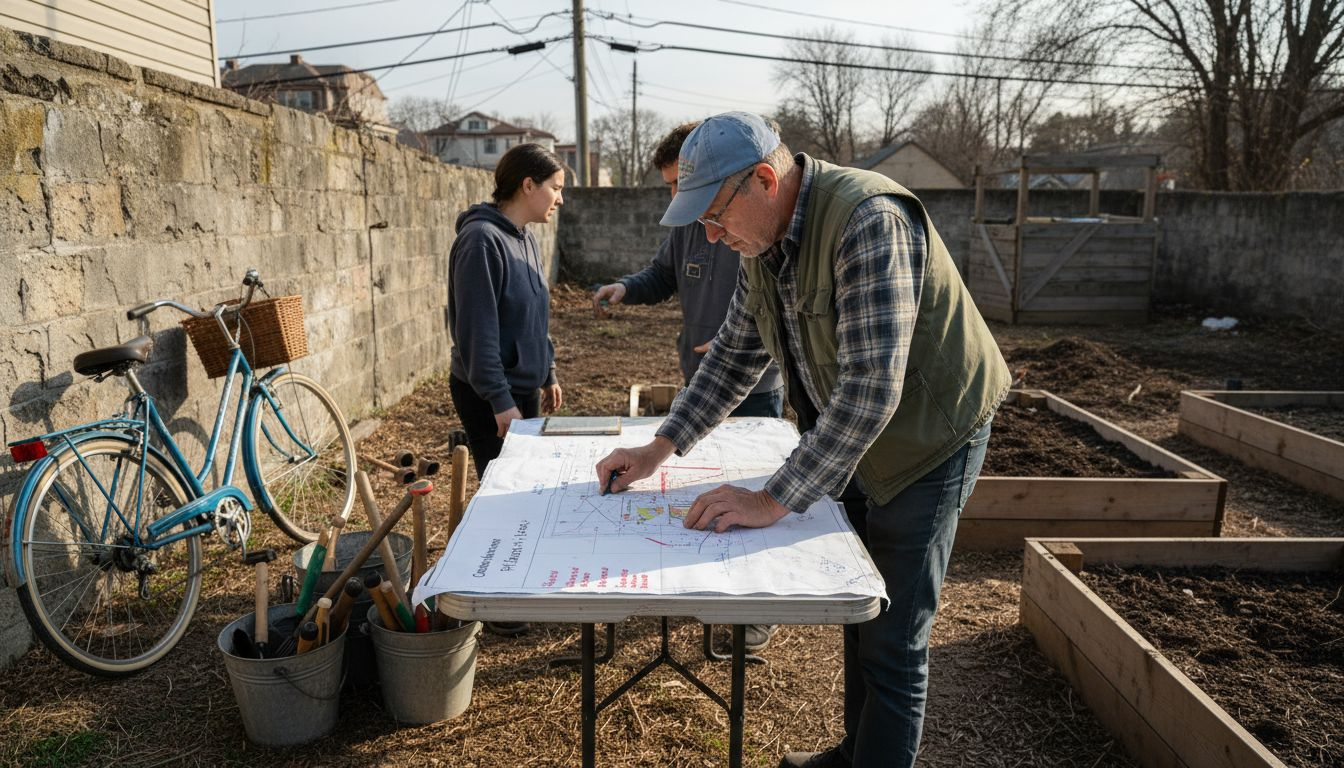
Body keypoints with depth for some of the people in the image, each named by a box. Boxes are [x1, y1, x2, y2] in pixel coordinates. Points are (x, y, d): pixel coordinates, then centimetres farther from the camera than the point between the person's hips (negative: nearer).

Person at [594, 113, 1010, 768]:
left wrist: (775, 501, -32)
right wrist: (659, 449, 0)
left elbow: (869, 388, -36)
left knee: (890, 641, -2)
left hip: (928, 435, -8)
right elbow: (735, 352, 7)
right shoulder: (763, 238, -3)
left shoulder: (868, 221, -31)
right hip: (849, 439, 8)